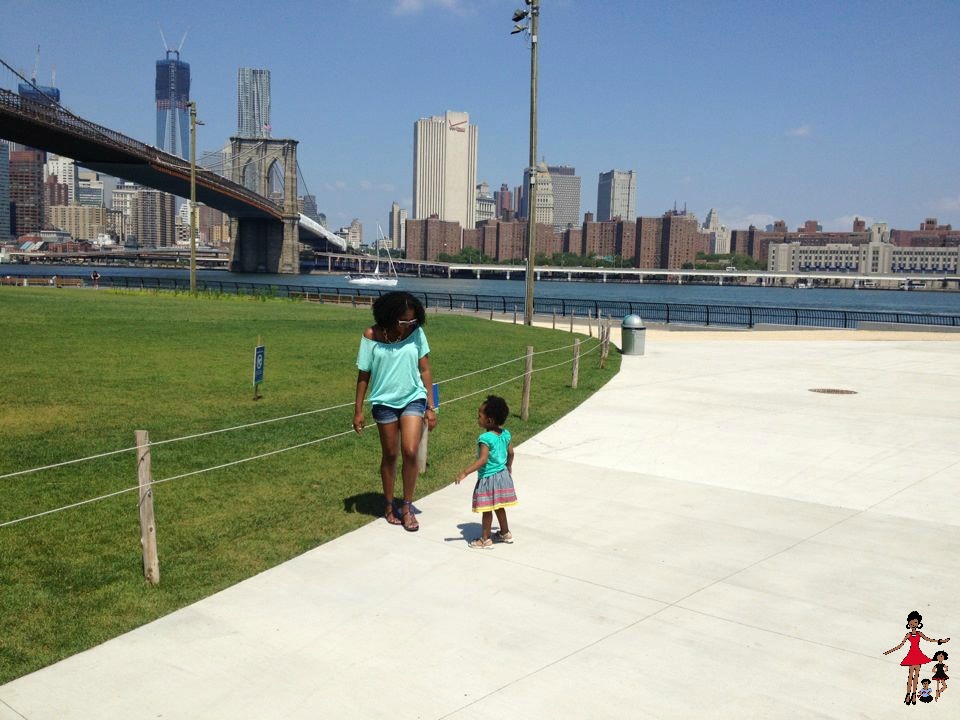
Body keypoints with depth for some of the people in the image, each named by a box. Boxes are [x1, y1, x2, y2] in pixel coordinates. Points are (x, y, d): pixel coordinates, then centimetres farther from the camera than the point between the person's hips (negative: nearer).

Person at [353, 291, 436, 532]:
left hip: (413, 398, 1)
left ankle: (407, 507, 7)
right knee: (389, 455, 11)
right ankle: (389, 505, 30)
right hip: (385, 402, 0)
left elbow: (425, 370, -1)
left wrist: (430, 407, 0)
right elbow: (363, 374, -4)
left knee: (410, 452, -11)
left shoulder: (416, 332, -8)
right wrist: (358, 411, -3)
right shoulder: (372, 336, -12)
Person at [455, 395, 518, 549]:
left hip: (488, 478, -8)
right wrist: (508, 467, 29)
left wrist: (465, 472, -32)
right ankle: (505, 533, 34)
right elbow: (510, 453, 11)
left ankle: (485, 539, 13)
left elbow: (483, 460, -31)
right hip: (502, 475, 8)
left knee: (487, 510, 3)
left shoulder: (485, 438, -24)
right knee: (498, 507, 22)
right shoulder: (505, 434, 0)